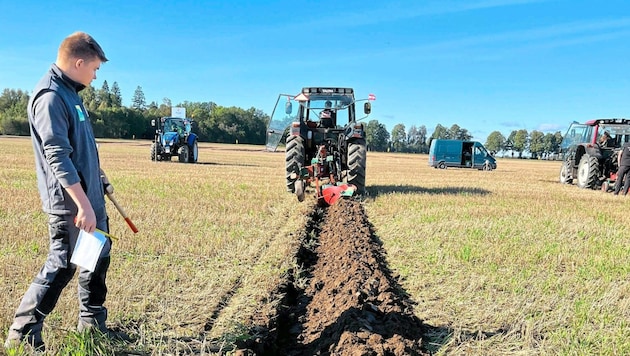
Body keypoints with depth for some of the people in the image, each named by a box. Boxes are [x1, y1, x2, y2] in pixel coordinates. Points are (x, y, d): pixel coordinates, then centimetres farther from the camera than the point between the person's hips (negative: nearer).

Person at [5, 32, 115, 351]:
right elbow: (57, 157, -25)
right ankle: (22, 335, 13)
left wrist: (100, 181, 24)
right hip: (69, 201, -10)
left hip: (90, 193, 10)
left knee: (98, 255, 17)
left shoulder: (70, 92, 12)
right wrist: (83, 204, -27)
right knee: (62, 265, -2)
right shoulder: (50, 96, -18)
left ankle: (92, 323, 31)